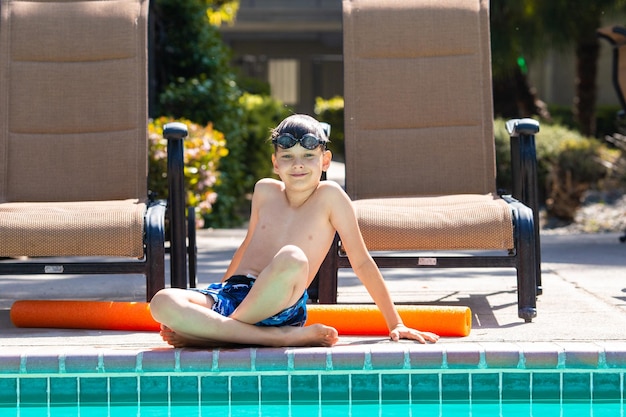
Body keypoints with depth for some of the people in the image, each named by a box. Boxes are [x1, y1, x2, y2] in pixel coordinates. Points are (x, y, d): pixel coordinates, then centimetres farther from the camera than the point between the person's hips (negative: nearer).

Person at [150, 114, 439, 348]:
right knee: (162, 303, -27)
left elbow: (361, 262, 6)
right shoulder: (265, 191, 16)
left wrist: (395, 324, 5)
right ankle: (282, 337, -30)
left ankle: (205, 331, -22)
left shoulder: (329, 195, 4)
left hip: (279, 306, -4)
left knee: (291, 258, -38)